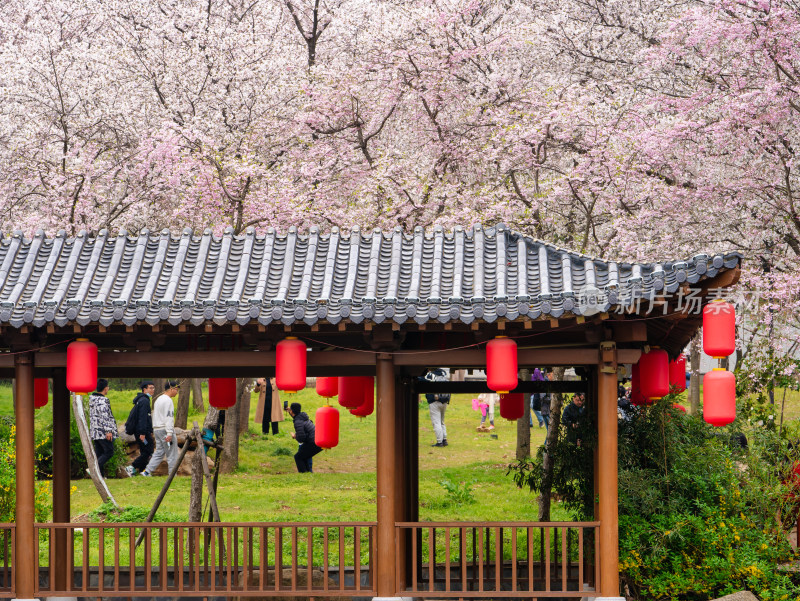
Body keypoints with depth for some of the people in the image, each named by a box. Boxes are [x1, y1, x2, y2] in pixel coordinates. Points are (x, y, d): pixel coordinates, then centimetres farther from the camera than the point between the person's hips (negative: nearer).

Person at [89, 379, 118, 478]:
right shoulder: (102, 401, -16)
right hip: (103, 432, -9)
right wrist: (108, 431, -21)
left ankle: (100, 474, 8)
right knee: (109, 452, -4)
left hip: (95, 432, 9)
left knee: (99, 453, 10)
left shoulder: (92, 400, 14)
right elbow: (104, 417, -21)